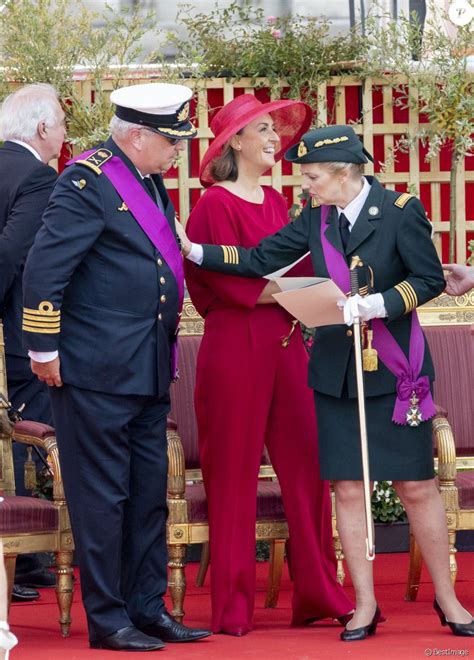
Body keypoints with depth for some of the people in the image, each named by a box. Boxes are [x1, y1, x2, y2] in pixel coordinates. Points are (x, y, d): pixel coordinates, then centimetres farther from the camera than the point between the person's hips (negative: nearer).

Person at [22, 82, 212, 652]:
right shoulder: (89, 181, -14)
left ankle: (148, 609, 20)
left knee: (149, 496, 13)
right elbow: (45, 267, -17)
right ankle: (107, 620, 4)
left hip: (147, 370, 9)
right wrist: (44, 349, -15)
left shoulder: (150, 182, 14)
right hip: (95, 372, -9)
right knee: (102, 497, -2)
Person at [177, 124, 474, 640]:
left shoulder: (400, 211, -8)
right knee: (347, 488, 3)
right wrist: (193, 251, 0)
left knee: (417, 486, 0)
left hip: (395, 369, -4)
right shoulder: (318, 218, 5)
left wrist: (376, 304, -20)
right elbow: (259, 260, 6)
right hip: (336, 370, 4)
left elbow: (430, 279, -9)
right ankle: (365, 606, 10)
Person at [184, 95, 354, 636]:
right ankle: (232, 605, 5)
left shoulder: (275, 202, 16)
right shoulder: (215, 204, -6)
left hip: (285, 343, 7)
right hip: (235, 345, -7)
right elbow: (229, 281, -14)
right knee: (234, 471, -1)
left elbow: (295, 268, 12)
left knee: (306, 464, 3)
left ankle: (317, 592, 10)